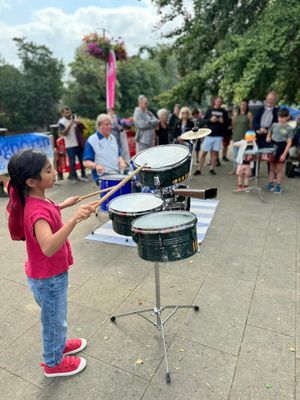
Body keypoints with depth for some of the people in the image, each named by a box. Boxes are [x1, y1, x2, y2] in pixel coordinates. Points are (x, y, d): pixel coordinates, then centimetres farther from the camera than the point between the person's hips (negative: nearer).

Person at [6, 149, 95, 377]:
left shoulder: (36, 200, -5)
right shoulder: (38, 211, -34)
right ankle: (54, 363, 42)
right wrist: (74, 219, -58)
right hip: (48, 279, -8)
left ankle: (59, 345, 55)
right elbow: (48, 248, -49)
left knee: (58, 317, 30)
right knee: (54, 320, 16)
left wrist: (62, 206, 12)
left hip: (52, 272, 8)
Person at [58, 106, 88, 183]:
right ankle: (74, 176, 16)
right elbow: (63, 133, -17)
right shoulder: (61, 122, -4)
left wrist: (79, 123, -12)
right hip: (70, 145, -3)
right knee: (72, 162, 2)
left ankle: (83, 175, 24)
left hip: (79, 143, 4)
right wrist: (70, 125, -24)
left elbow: (83, 127, 8)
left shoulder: (75, 118, 7)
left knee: (82, 160, 10)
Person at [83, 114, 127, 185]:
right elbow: (86, 162, -6)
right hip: (102, 176, -6)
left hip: (117, 173, 6)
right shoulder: (91, 140, -4)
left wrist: (121, 162, 2)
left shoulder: (112, 138, 17)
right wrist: (96, 165, -26)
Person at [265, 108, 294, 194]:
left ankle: (278, 186, 13)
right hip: (272, 148, 3)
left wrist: (284, 154, -16)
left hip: (281, 149, -3)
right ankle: (270, 184, 22)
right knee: (272, 168, 12)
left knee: (279, 169, 4)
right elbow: (269, 135, 17)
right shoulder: (274, 125, 3)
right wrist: (268, 139, -7)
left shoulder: (289, 129, -7)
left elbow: (289, 142, -9)